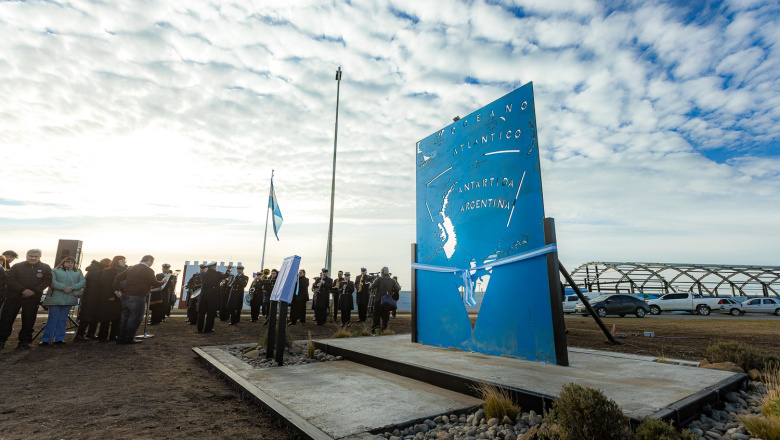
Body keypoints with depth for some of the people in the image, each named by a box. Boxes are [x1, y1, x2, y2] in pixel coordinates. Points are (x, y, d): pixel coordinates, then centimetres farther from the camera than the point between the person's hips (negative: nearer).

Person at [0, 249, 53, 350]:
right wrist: (23, 290, -19)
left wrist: (34, 291, -16)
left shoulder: (45, 268, 3)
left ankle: (24, 341, 13)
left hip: (33, 299, 0)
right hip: (13, 297, 0)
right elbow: (10, 280, -6)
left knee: (28, 322, 4)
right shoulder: (17, 266, 2)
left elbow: (47, 281, -3)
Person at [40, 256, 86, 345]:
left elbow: (83, 282, 5)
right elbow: (52, 282, -7)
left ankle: (59, 338, 12)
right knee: (53, 318, -3)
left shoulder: (78, 272, 16)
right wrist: (64, 288, -19)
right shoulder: (55, 271, 7)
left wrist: (72, 287, -11)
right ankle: (45, 339, 5)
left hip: (69, 299, 3)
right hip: (55, 298, -3)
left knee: (63, 319, 8)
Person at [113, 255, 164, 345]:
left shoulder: (131, 268, 12)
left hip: (126, 296, 8)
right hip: (138, 297, -8)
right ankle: (128, 339, 6)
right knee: (135, 319, 2)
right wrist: (163, 282, 8)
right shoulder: (148, 271, -11)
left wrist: (116, 290, 15)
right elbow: (155, 284, -10)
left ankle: (120, 339, 23)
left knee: (125, 317, 16)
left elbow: (118, 278, 12)